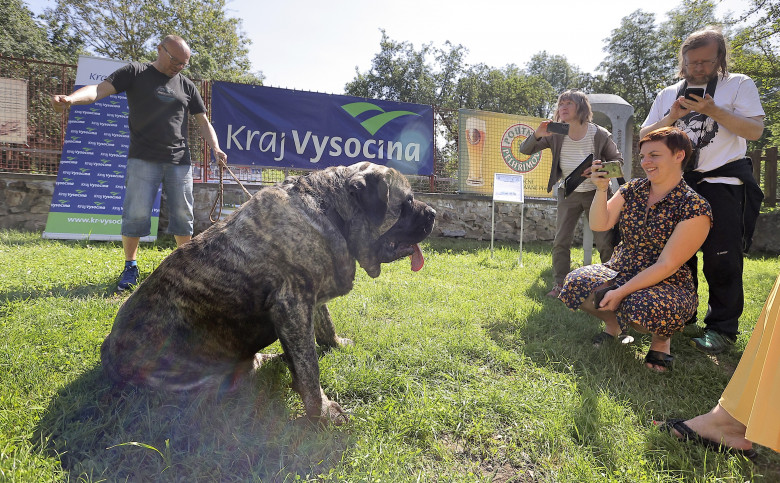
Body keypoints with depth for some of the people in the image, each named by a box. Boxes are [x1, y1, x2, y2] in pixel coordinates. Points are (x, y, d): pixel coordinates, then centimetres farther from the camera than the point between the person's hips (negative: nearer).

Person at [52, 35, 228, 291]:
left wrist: (215, 148, -2)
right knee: (136, 214, -6)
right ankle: (130, 267, 8)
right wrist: (70, 99, -26)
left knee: (183, 214, 4)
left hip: (179, 161, 3)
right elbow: (100, 89, -6)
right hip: (143, 159, -3)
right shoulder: (136, 72, 6)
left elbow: (203, 122, 15)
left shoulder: (186, 86, 15)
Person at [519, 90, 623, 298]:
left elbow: (617, 160, -3)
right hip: (568, 194, 2)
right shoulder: (556, 135, -10)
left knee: (605, 242, 2)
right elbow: (524, 150, -10)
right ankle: (559, 285, 9)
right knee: (561, 241, -1)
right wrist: (537, 135, -29)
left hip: (596, 193, -1)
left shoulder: (600, 135, -15)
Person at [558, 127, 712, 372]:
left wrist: (621, 292, -23)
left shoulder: (695, 207, -14)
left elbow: (667, 265, -18)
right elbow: (599, 225, -5)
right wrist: (601, 189, -18)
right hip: (620, 271, 5)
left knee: (645, 309, -38)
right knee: (576, 284, -23)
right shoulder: (632, 189, 3)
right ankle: (613, 322, 10)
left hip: (666, 285, -4)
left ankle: (662, 336, 3)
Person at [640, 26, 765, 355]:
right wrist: (671, 117, -8)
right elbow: (644, 137, 8)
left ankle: (722, 328, 7)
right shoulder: (668, 95, 13)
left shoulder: (739, 85, 2)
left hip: (722, 183, -4)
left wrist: (713, 110, -18)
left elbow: (755, 130, -8)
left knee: (721, 259, -5)